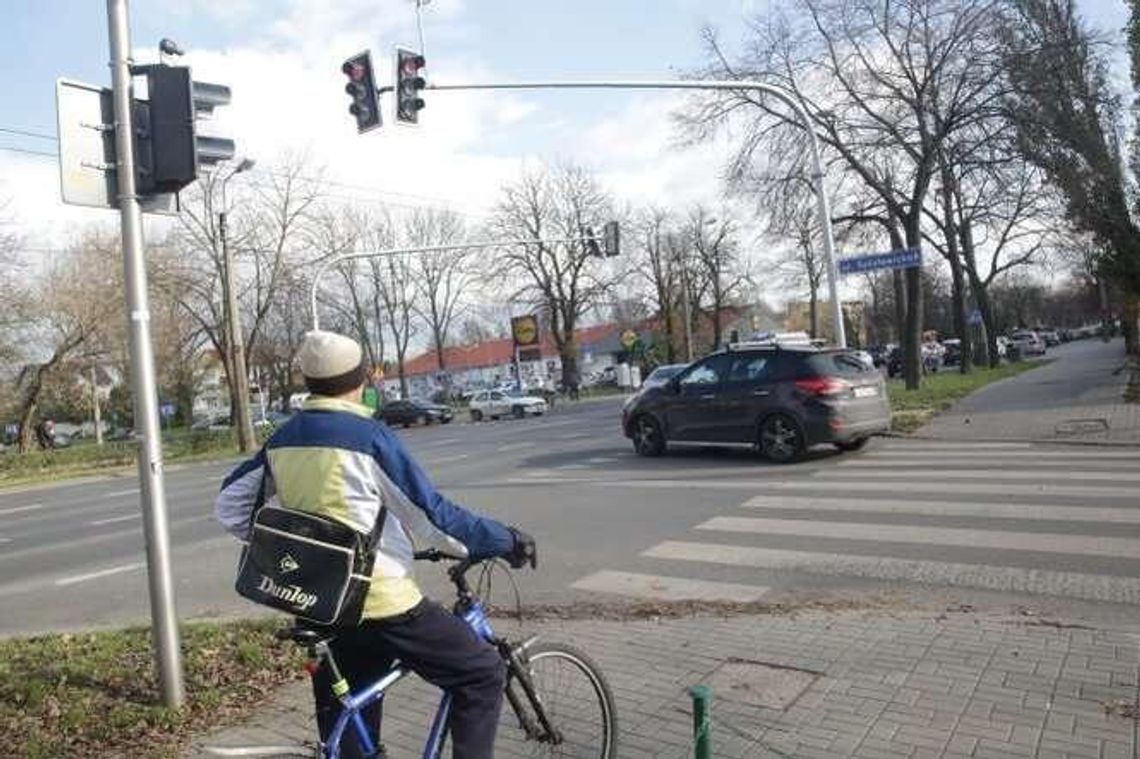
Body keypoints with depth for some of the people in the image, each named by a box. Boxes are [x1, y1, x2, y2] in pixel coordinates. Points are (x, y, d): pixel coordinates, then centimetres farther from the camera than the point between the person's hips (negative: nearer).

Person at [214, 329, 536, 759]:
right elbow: (432, 518, -14)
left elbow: (228, 507, 14)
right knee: (482, 673, 7)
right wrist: (506, 541, -4)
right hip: (381, 602, -7)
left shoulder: (282, 440, 5)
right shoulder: (369, 437, -14)